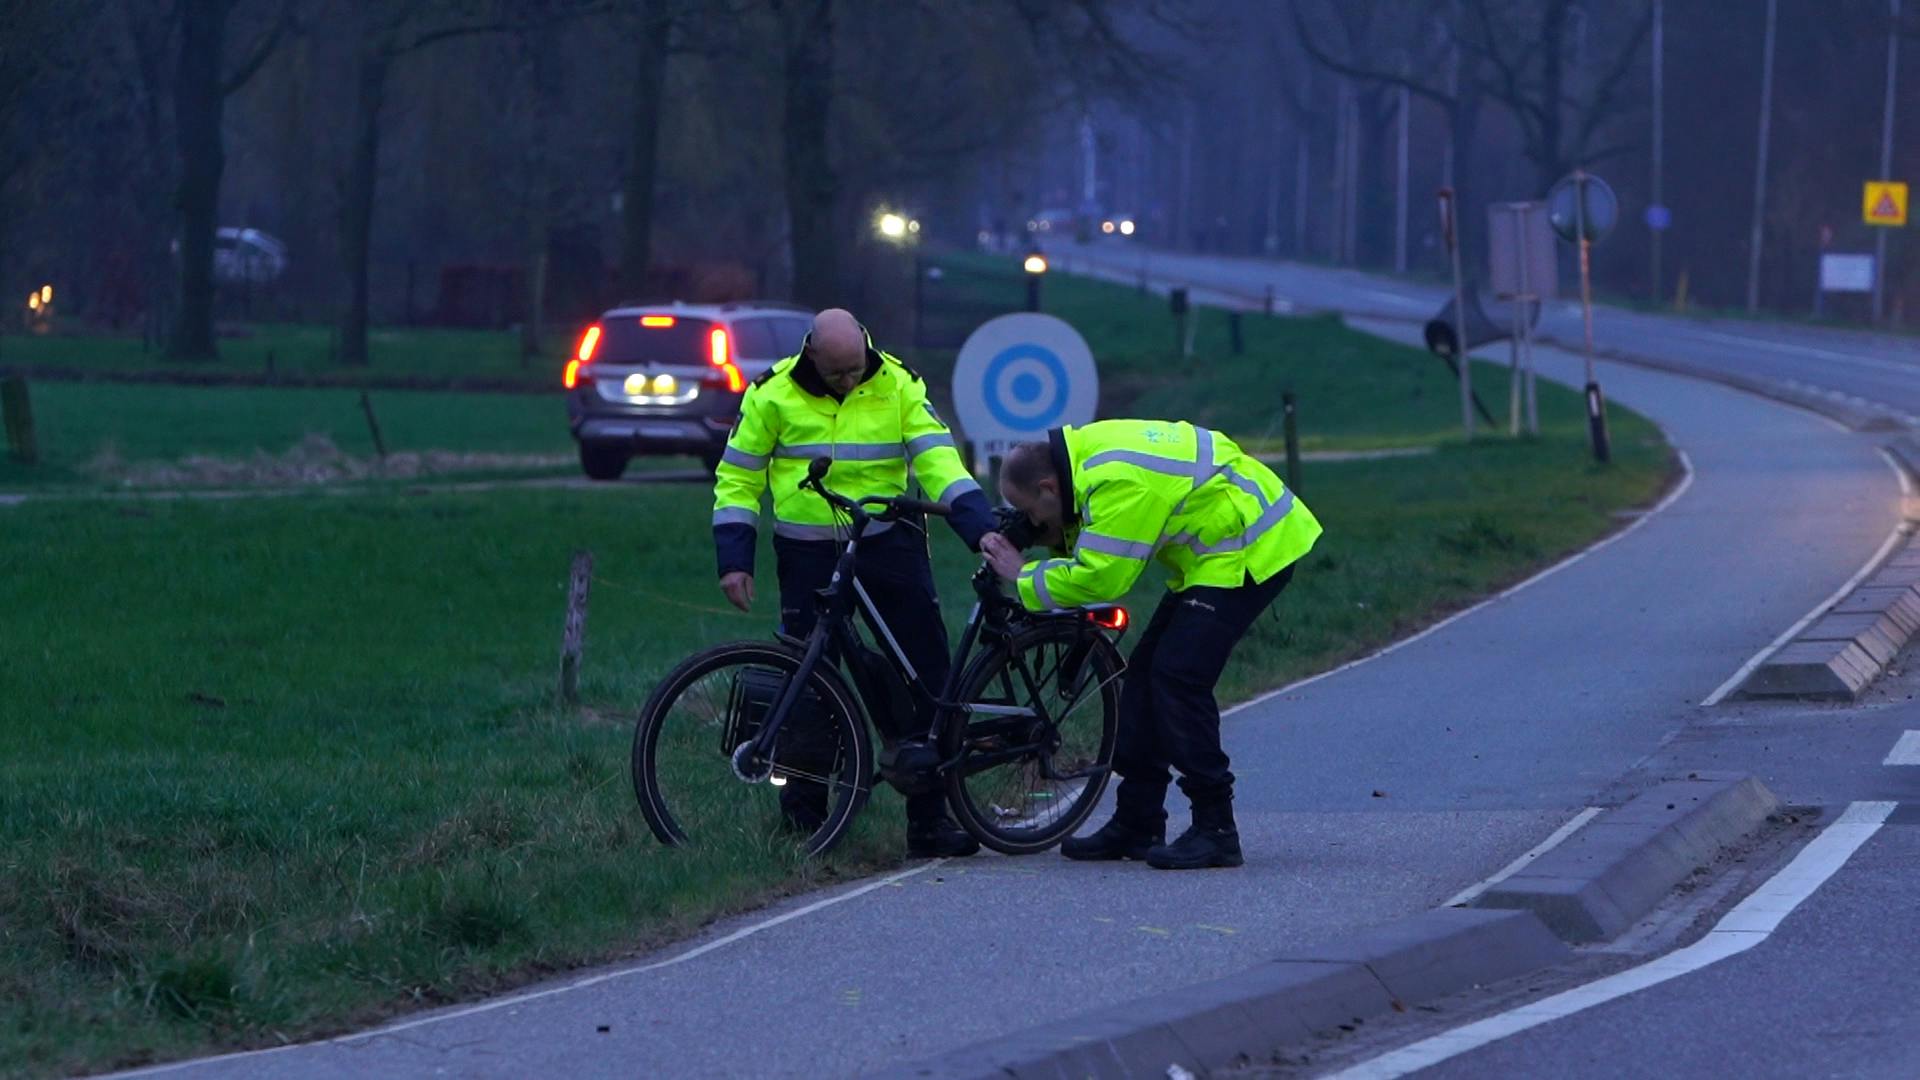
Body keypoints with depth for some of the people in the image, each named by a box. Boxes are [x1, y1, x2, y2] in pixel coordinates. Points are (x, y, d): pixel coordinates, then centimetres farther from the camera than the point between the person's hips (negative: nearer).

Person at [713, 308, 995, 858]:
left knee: (927, 667, -5)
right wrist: (734, 559, -1)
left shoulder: (898, 387, -1)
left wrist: (981, 529, -21)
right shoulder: (773, 395, -2)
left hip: (889, 545, 1)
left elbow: (938, 462, -8)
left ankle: (929, 816, -1)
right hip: (809, 557, -1)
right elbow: (737, 478, 6)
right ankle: (803, 808, 14)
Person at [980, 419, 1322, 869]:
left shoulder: (1117, 482, -28)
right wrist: (1056, 538, -9)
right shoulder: (1086, 451, 3)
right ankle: (1136, 824, 16)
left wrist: (1024, 577, -16)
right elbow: (1096, 547, 11)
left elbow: (1100, 578, -28)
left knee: (1178, 677, -16)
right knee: (1148, 672, 11)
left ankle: (1215, 830, -12)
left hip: (1251, 552, -11)